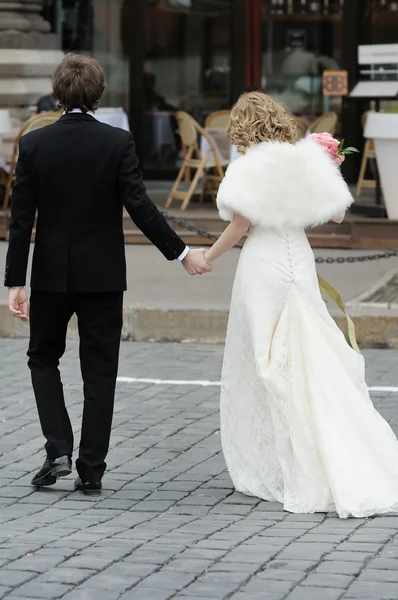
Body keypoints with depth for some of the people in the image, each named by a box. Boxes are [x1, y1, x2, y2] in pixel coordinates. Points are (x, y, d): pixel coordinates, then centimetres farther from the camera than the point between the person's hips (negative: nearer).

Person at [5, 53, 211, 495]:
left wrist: (15, 282, -2)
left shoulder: (33, 144, -7)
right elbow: (140, 207, -13)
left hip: (52, 274, 0)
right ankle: (91, 471, 8)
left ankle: (58, 450, 2)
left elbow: (21, 219, -6)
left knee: (43, 358, 18)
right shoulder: (118, 143, -9)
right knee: (99, 372, 8)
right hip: (103, 275, 0)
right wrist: (181, 253, -4)